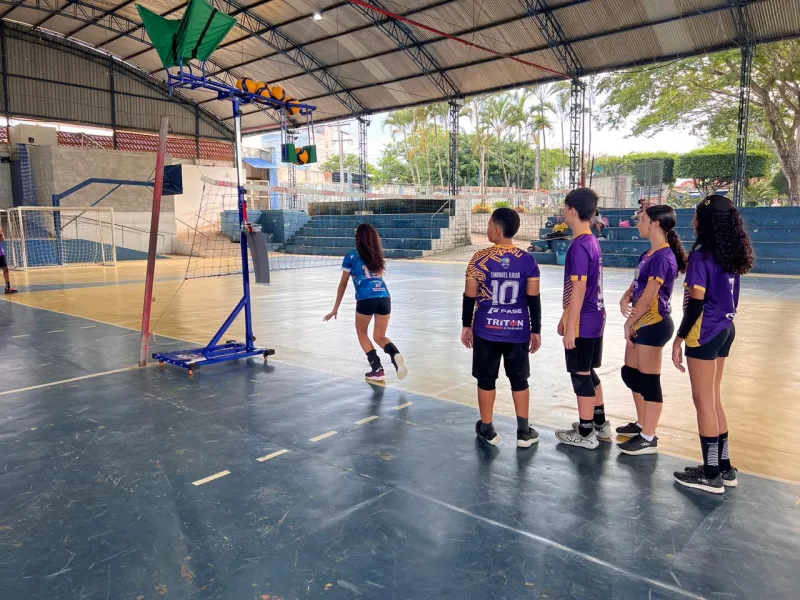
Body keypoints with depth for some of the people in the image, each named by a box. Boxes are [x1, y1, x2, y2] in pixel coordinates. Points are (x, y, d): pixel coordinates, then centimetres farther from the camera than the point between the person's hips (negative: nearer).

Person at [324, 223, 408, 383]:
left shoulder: (351, 256, 9)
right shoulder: (378, 255, 20)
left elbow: (343, 284, 12)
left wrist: (335, 308, 18)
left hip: (366, 299, -4)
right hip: (384, 297, 4)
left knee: (362, 333, 20)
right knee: (379, 336, 18)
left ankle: (378, 370, 10)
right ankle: (396, 354, -13)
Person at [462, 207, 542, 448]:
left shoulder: (480, 259, -9)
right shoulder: (528, 260, -3)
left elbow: (469, 296, -6)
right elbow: (534, 299, -2)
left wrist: (466, 325, 7)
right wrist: (536, 330, 8)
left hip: (487, 330, -2)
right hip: (518, 330, 2)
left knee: (486, 379, 11)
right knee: (519, 380, 13)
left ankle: (487, 430, 21)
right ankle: (524, 431, 20)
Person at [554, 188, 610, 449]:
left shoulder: (578, 246, -18)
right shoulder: (592, 242, 11)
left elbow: (578, 289, -21)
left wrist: (571, 327, -18)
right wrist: (566, 317, 22)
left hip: (582, 321, -9)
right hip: (594, 316, 9)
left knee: (580, 375, 2)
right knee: (589, 372, 19)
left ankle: (585, 434, 13)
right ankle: (600, 424, 31)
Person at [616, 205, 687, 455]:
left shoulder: (663, 257, -19)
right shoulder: (649, 254, 11)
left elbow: (648, 296, -19)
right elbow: (637, 284, 16)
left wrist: (629, 322, -10)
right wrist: (626, 297, -6)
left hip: (653, 324, -10)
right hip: (642, 322, 10)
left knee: (649, 381, -2)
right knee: (630, 373, 18)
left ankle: (648, 439, 9)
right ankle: (642, 424, 33)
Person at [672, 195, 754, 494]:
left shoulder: (701, 256, -16)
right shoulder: (731, 255, 8)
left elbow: (695, 304, -19)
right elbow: (730, 298, 12)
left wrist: (679, 338, -13)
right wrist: (724, 322, 20)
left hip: (705, 333, -8)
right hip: (725, 329, 8)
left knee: (703, 400, 1)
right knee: (713, 398, 16)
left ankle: (711, 474, 10)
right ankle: (724, 467, 24)